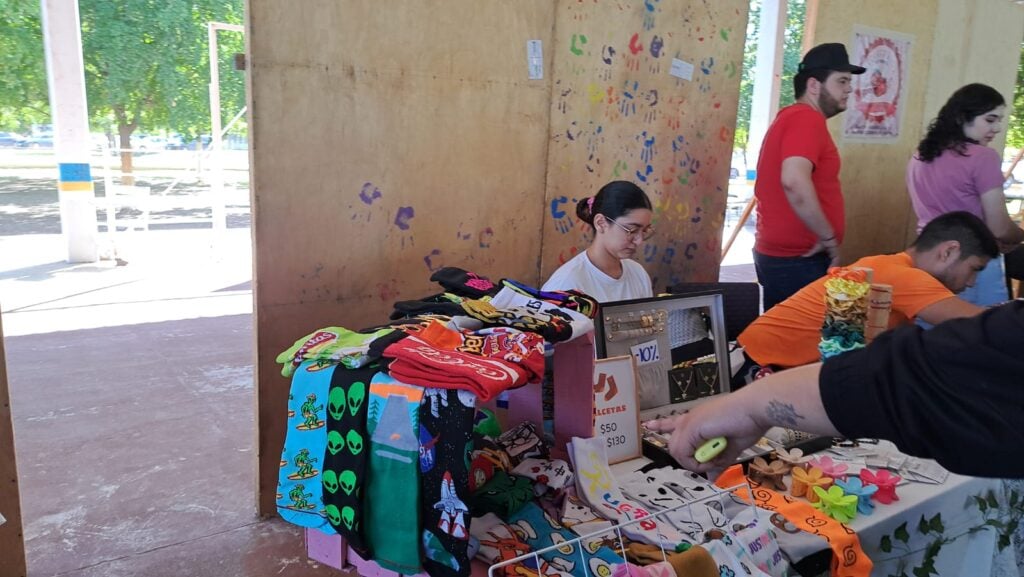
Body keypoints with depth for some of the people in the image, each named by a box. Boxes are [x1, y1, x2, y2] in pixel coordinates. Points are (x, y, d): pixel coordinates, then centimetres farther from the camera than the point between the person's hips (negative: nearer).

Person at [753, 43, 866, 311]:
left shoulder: (791, 117, 18)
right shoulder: (807, 119, -14)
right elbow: (794, 181, -31)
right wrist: (829, 238, -20)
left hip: (779, 253, 10)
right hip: (796, 260, -10)